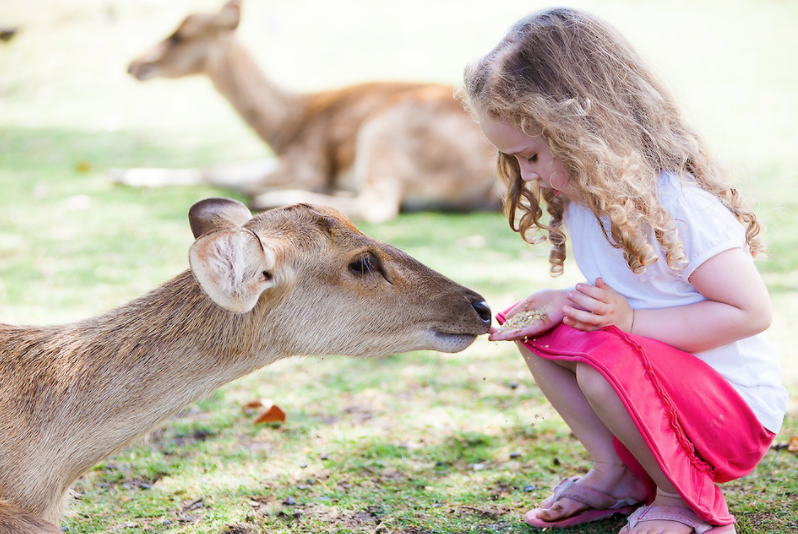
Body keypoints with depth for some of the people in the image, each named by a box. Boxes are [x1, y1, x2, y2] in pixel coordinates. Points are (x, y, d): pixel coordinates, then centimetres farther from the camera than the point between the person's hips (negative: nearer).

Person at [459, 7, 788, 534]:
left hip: (738, 411, -8)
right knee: (541, 328, -2)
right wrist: (566, 303, -7)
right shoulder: (580, 198, 2)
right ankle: (617, 472, 4)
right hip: (656, 383, 8)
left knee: (604, 359, -33)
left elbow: (751, 312, -23)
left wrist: (630, 321, -27)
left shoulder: (680, 205, -24)